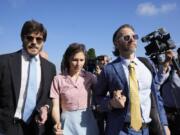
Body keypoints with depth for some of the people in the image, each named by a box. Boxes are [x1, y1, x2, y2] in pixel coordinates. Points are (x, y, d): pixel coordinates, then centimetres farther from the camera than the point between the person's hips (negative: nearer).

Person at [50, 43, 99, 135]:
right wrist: (57, 122, -24)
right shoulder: (58, 79, -6)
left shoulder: (90, 77, -2)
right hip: (68, 123, -1)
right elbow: (55, 106, -6)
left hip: (87, 122, 2)